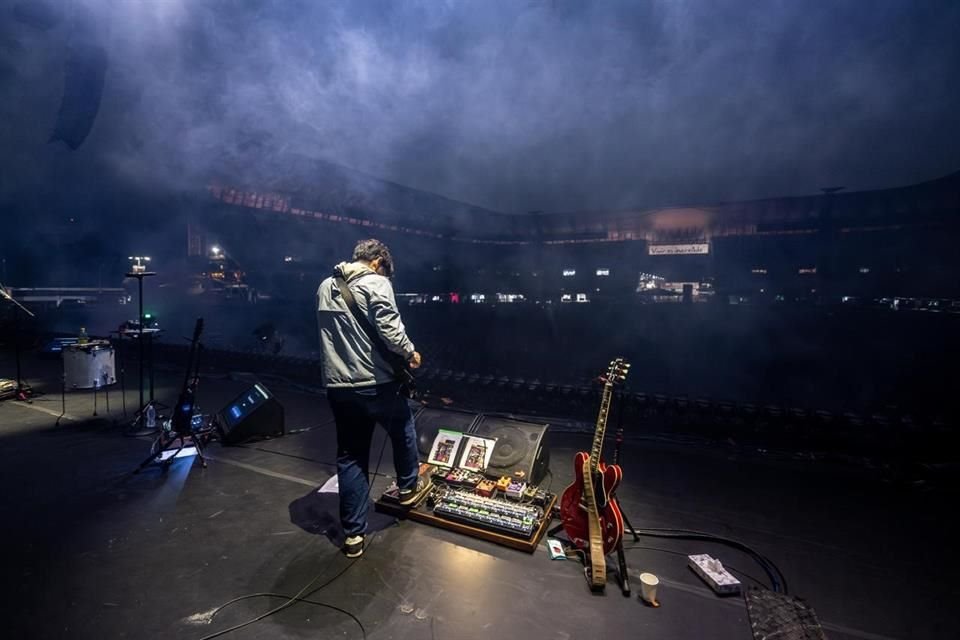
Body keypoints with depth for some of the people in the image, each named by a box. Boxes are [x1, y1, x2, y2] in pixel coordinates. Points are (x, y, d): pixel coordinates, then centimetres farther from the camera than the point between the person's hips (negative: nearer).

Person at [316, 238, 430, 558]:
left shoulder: (325, 287, 12)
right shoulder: (376, 282, -10)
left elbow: (328, 334, 18)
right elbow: (389, 328, -20)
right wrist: (410, 353, -4)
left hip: (337, 386, 6)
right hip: (376, 383, -5)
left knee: (349, 457, 13)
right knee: (403, 430, 23)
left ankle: (353, 534, 20)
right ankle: (408, 486, 42)